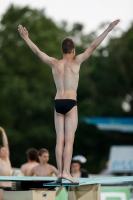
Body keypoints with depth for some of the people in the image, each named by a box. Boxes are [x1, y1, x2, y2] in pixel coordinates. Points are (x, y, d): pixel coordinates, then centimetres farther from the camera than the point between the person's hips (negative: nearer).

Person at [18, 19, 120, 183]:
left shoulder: (54, 63, 4)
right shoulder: (76, 62, -5)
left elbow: (37, 51, 13)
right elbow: (93, 47, -7)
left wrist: (26, 38, 25)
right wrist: (108, 30, -7)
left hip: (58, 103, 4)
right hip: (70, 102, -4)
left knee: (60, 140, 5)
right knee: (69, 140, -7)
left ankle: (60, 172, 3)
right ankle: (66, 171, -14)